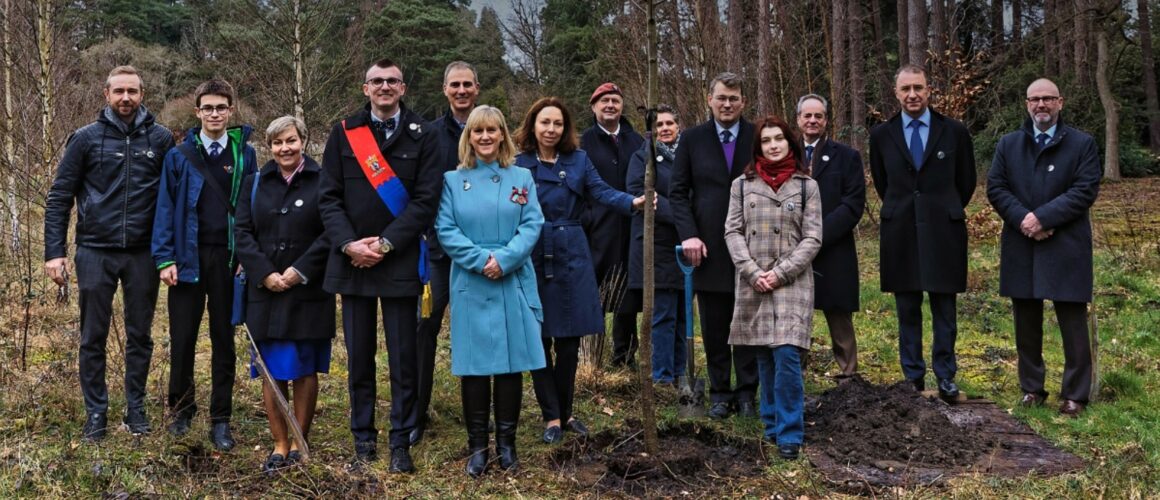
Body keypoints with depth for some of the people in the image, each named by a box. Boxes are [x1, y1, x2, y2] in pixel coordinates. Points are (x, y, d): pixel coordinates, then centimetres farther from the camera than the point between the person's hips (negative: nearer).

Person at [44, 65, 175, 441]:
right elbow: (59, 198, 1)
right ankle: (95, 412, 16)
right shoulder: (86, 139, 0)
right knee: (93, 338, 5)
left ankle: (136, 409, 21)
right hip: (95, 252, 0)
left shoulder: (161, 139, 1)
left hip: (143, 254, 1)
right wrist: (54, 251, -6)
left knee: (140, 336, 9)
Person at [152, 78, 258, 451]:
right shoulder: (179, 157, 4)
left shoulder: (245, 155, 5)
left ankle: (221, 420, 14)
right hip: (188, 258, 0)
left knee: (224, 340, 7)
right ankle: (181, 409, 23)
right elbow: (166, 209, 2)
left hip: (228, 259, 0)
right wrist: (165, 259, -6)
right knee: (182, 338, 5)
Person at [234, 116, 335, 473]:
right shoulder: (255, 184, 11)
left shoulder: (322, 181, 0)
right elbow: (242, 233, 5)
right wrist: (265, 273, -8)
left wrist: (300, 271, -14)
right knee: (271, 370, 3)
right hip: (265, 292, 3)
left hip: (308, 292, -3)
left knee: (305, 369, 4)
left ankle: (299, 443, 13)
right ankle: (280, 444, 11)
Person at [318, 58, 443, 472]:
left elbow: (426, 200, -5)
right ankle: (363, 440, 17)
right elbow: (329, 197, 3)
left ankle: (401, 443, 11)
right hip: (352, 261, 2)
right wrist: (348, 243, -11)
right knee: (359, 357, 8)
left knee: (403, 358, 2)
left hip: (400, 263, -2)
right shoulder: (344, 133, 8)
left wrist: (385, 244, -12)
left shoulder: (422, 136, 2)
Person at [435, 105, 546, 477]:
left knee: (512, 362, 3)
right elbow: (445, 229, -2)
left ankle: (506, 442, 15)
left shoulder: (521, 177, 7)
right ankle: (477, 446, 10)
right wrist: (480, 260, -15)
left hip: (514, 283, 1)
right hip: (471, 285, -1)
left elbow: (532, 224, -1)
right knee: (474, 364, 0)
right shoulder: (453, 181, 5)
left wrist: (504, 259, -15)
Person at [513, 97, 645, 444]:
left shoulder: (578, 160, 6)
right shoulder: (518, 164, 1)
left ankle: (565, 412, 22)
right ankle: (551, 416, 15)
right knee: (539, 341, 3)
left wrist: (632, 202, -27)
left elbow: (602, 192, -7)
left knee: (569, 340, 6)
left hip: (571, 257, 2)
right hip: (532, 259, -1)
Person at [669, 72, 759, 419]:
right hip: (709, 247, 1)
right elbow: (678, 192, 3)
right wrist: (688, 235, -8)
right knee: (713, 328, 6)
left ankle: (747, 392, 16)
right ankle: (719, 393, 17)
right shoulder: (692, 139, 4)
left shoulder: (759, 137, 2)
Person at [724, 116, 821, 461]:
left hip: (792, 283, -2)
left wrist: (779, 273, -11)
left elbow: (812, 239, -1)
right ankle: (772, 424, 22)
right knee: (764, 358, 9)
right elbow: (733, 232, 4)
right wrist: (753, 273, -9)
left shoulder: (807, 186, 4)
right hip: (752, 283, 2)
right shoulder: (742, 185, 9)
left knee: (786, 356, -12)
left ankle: (789, 434, -4)